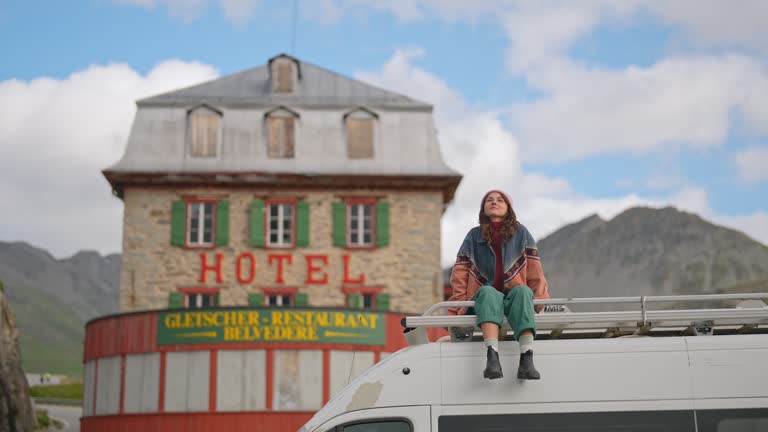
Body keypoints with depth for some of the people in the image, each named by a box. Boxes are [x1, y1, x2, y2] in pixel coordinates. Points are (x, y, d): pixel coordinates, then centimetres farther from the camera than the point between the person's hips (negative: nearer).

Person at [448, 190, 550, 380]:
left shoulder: (521, 233, 17)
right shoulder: (474, 236, 17)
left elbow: (534, 268, 9)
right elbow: (460, 271, 12)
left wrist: (539, 297, -4)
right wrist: (458, 303, 0)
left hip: (513, 297, 0)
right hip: (483, 298, 0)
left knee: (523, 291, -35)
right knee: (488, 292, -37)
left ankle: (527, 359, -55)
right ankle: (492, 357, -60)